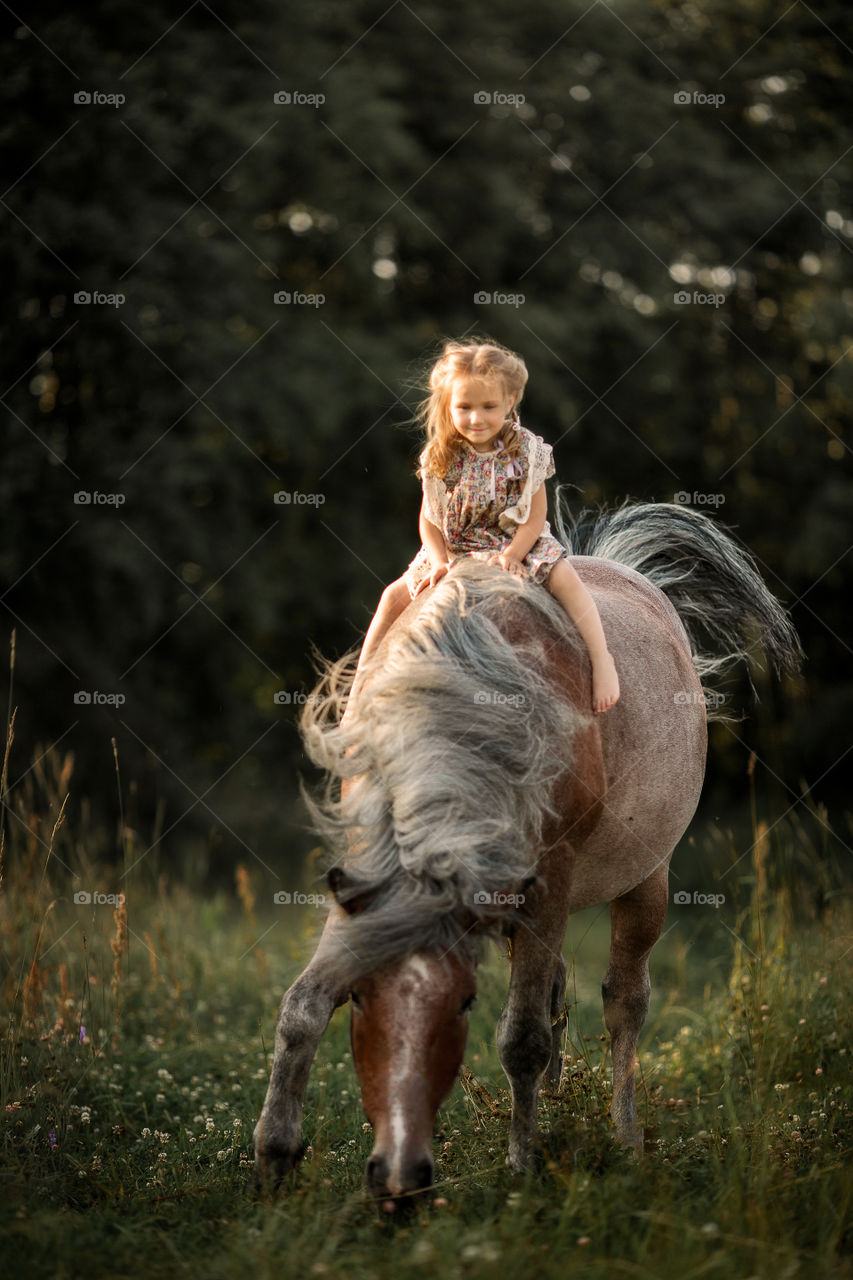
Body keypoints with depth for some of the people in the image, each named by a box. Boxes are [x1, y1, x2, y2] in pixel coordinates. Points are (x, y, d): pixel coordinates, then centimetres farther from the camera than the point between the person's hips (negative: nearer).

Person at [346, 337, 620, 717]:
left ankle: (602, 660, -20)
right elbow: (429, 519, -3)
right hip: (454, 550, 1)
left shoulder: (527, 450, -11)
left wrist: (511, 556, -24)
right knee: (396, 595, -11)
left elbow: (535, 517, -9)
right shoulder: (440, 458, -9)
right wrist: (440, 562, -19)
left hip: (519, 543, -1)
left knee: (564, 577, -28)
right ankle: (361, 686, -2)